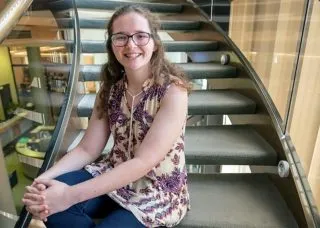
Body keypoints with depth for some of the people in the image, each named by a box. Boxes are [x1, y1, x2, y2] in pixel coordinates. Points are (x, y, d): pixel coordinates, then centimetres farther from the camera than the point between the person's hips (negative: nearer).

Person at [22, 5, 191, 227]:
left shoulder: (173, 90, -19)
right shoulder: (111, 87, -1)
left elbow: (144, 162, -25)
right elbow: (87, 149, -3)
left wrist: (71, 195, -29)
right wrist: (43, 179, -20)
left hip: (157, 192, -4)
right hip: (113, 177, 4)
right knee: (46, 198, -18)